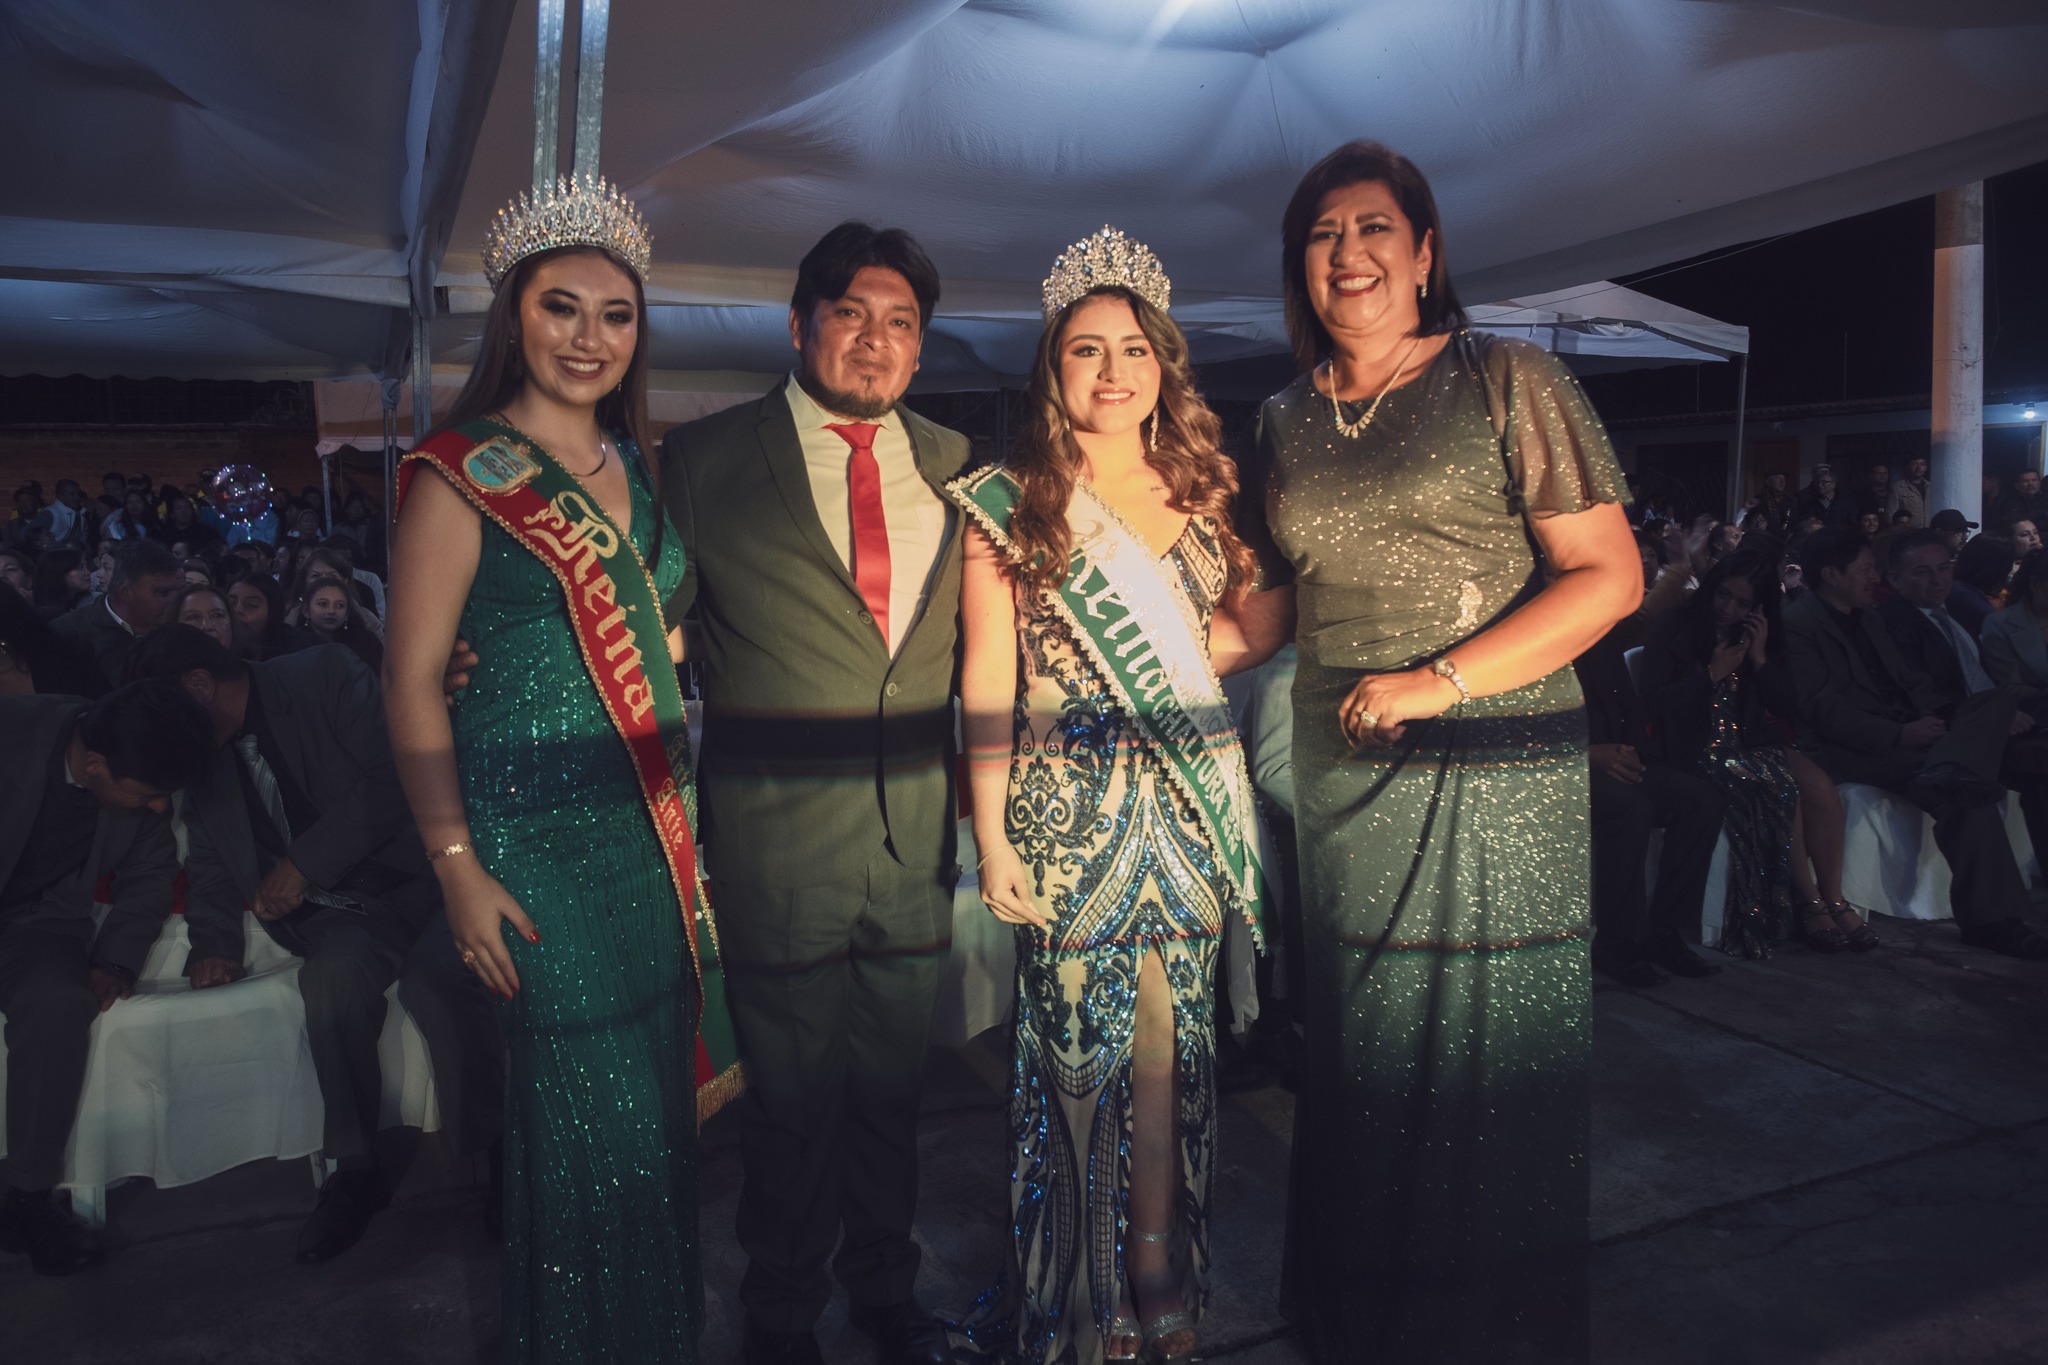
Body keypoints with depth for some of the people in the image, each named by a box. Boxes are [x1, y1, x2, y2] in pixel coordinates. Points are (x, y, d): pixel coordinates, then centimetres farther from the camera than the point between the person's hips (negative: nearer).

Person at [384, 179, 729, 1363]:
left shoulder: (636, 467, 10)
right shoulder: (462, 474, -9)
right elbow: (414, 682, -11)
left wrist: (694, 808, 10)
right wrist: (459, 867, -15)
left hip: (656, 819, 6)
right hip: (540, 829, -6)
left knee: (658, 1081, 17)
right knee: (585, 1097, 4)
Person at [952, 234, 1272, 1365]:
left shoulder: (1198, 490, 12)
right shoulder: (1009, 502, 0)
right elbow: (985, 682, -4)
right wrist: (992, 838, -8)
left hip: (1195, 799, 4)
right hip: (1073, 806, -4)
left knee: (1174, 1044, 10)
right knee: (1081, 1040, 2)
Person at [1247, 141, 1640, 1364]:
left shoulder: (1511, 383, -1)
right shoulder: (1285, 424, 12)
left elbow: (1610, 576, -8)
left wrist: (1439, 681, -16)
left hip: (1497, 772, -4)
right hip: (1343, 772, 4)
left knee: (1493, 1049, 4)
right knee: (1363, 1056, 12)